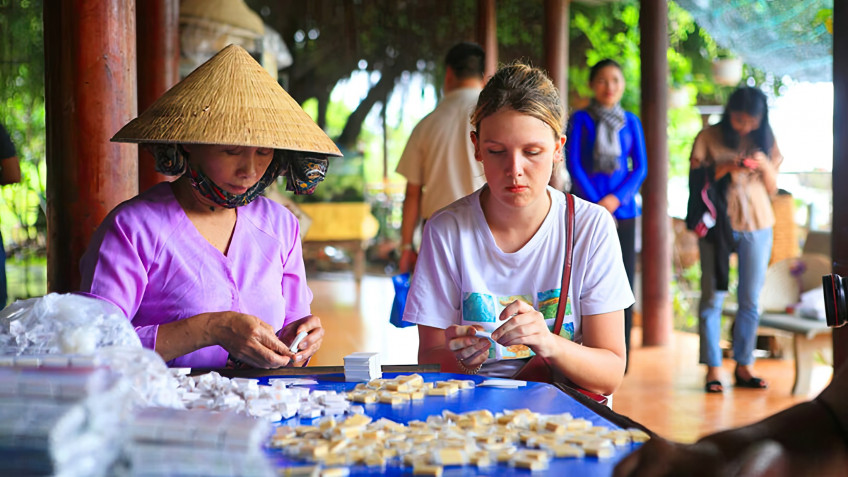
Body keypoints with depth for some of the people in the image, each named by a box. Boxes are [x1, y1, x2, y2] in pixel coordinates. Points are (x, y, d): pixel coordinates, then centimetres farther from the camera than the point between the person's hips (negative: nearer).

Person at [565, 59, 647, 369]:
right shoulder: (580, 119, 4)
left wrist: (616, 198, -8)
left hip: (622, 209, 2)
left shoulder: (631, 122, 11)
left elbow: (640, 167, 7)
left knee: (622, 281, -1)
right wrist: (596, 204, -10)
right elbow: (573, 164, -1)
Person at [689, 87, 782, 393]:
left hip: (757, 226, 3)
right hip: (717, 225, -3)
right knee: (713, 296, -3)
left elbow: (772, 189, 9)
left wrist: (765, 166, -10)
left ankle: (743, 366, 14)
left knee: (751, 299, 5)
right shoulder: (708, 138, -1)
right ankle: (713, 368, 1)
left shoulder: (765, 141, 8)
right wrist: (724, 169, -18)